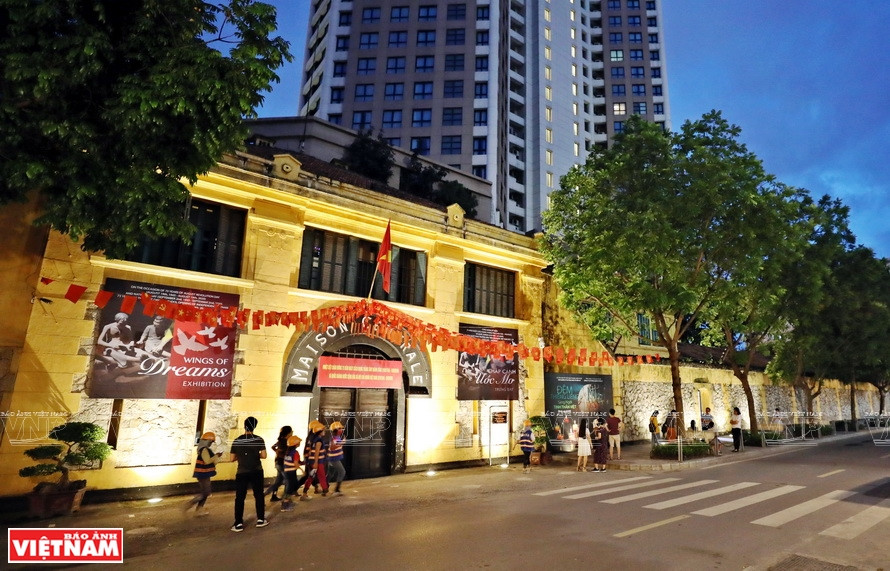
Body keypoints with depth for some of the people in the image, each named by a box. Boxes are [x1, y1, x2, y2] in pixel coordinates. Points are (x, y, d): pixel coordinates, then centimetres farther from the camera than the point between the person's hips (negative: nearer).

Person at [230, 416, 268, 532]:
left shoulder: (237, 441, -2)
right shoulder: (259, 439, -7)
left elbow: (232, 459, 2)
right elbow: (264, 456, -8)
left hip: (241, 473, 0)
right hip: (256, 472, 0)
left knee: (240, 498, 7)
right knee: (258, 495, 11)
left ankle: (238, 524, 7)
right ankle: (260, 519, 17)